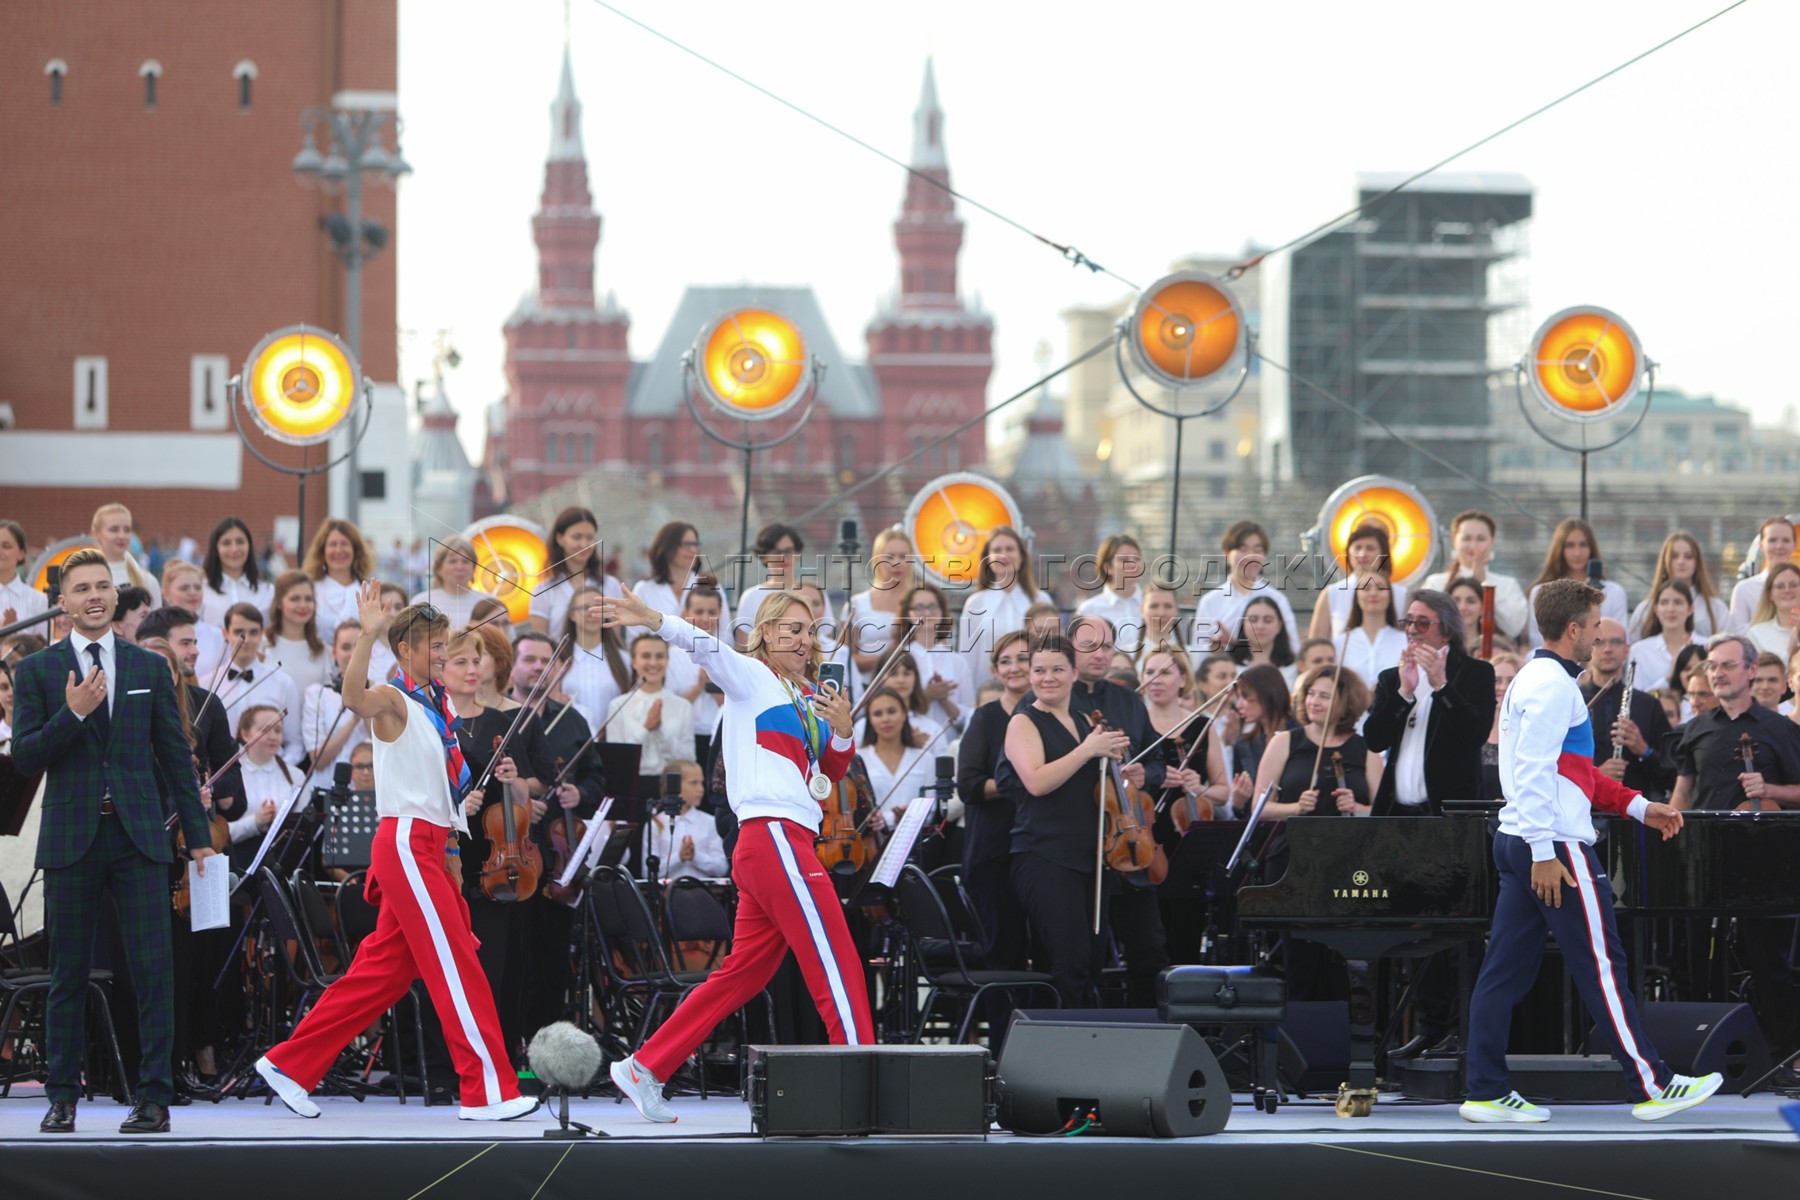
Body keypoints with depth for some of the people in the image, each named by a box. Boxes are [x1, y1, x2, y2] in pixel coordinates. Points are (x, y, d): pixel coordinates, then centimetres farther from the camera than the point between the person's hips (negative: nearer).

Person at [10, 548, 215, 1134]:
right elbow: (24, 757, -2)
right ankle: (63, 1097, 12)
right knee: (68, 974, 4)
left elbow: (175, 755, 12)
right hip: (71, 838, -1)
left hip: (138, 837, 1)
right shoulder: (37, 671, 5)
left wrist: (199, 836, 9)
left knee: (153, 968, -5)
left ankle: (155, 1096, -3)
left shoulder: (149, 668, 10)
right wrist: (72, 713, -17)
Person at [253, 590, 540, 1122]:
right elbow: (355, 698, -35)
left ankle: (290, 1064, 15)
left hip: (428, 848, 9)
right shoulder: (393, 699, -10)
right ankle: (488, 1091, -4)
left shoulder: (435, 706, 17)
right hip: (407, 843, -9)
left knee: (383, 970, 9)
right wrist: (368, 636, -46)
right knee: (457, 966, -8)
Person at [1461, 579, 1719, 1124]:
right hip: (1554, 844, -10)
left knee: (1506, 967, 7)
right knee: (1602, 965, -4)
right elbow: (1535, 771, -21)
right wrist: (1545, 853, -24)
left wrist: (1638, 807, 20)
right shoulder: (1553, 685, -13)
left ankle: (1487, 1092, 6)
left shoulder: (1534, 679, 19)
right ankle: (1651, 1086, 0)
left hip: (1517, 842, 10)